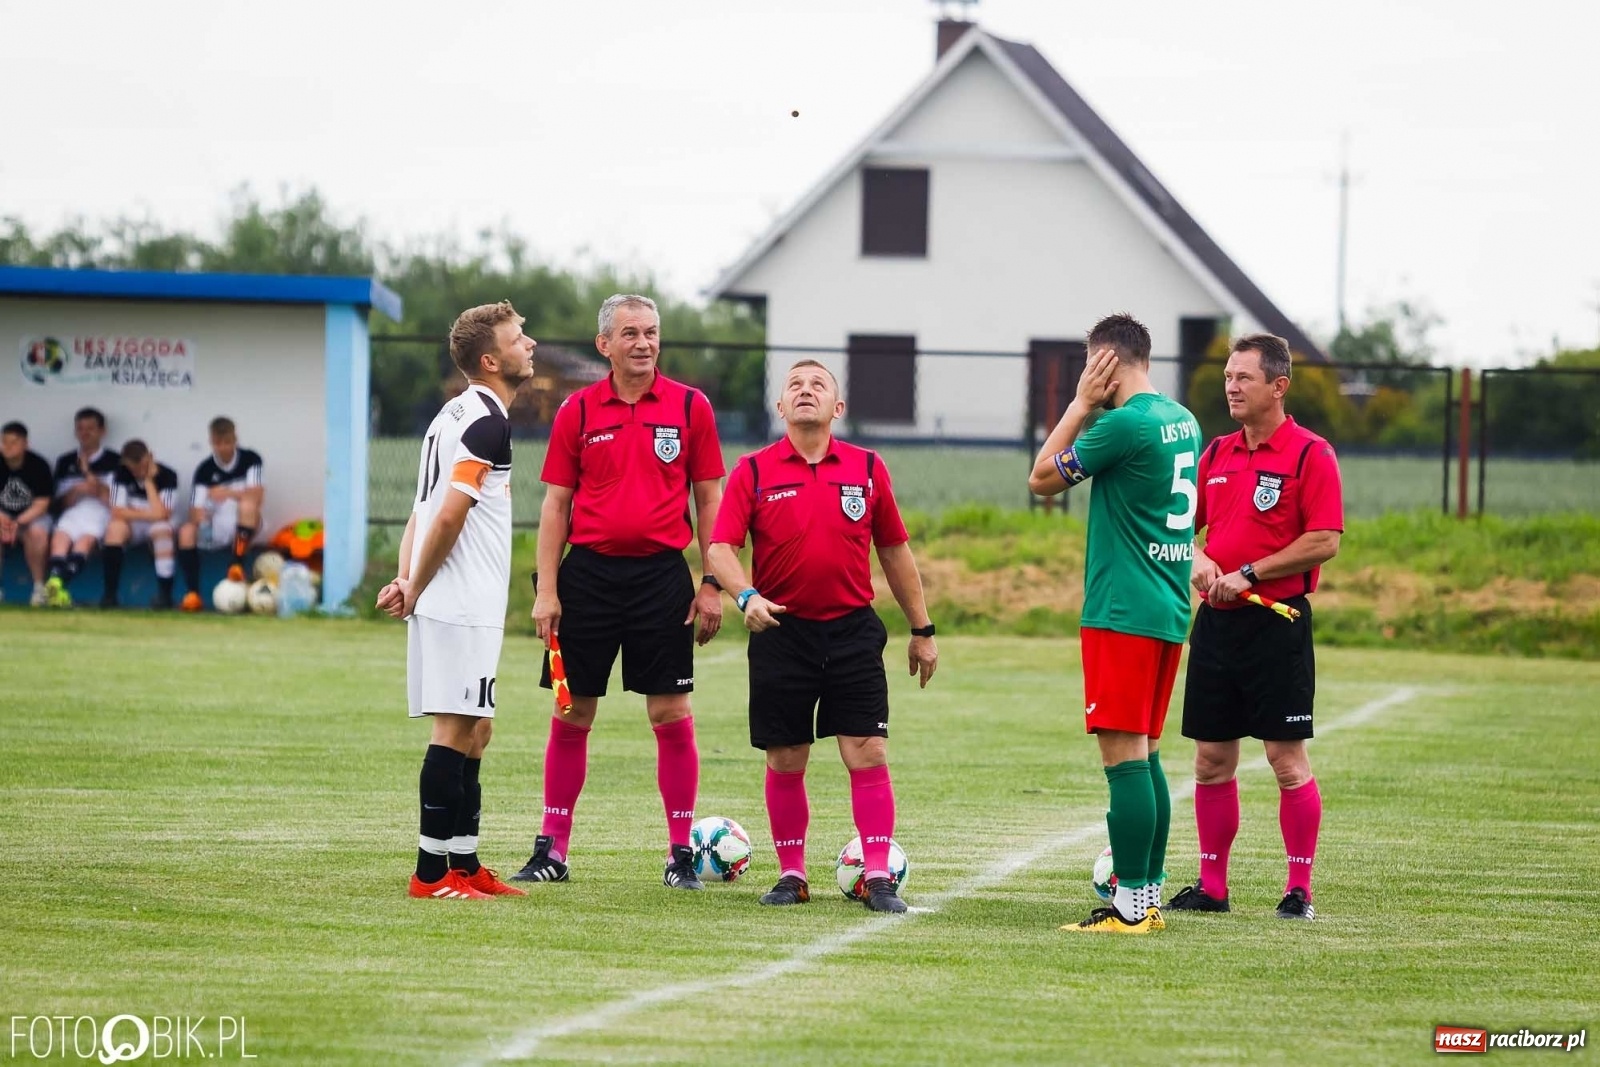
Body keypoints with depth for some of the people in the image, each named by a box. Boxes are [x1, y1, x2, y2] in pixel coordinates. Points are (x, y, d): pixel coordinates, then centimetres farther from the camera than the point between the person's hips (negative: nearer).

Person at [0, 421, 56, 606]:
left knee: (37, 533, -36)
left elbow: (41, 504, -14)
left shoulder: (38, 466, -12)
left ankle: (39, 586, -20)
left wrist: (18, 523, -29)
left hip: (32, 516, -2)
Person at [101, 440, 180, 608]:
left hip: (155, 531, -1)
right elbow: (117, 512, -18)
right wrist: (149, 514, -21)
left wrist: (149, 481, -22)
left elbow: (160, 515, -24)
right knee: (115, 527, -32)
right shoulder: (121, 475, -9)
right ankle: (110, 593, -30)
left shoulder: (168, 476, -15)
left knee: (162, 527, -36)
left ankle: (165, 594, -32)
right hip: (131, 529, 1)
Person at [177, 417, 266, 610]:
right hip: (215, 529, 2)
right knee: (186, 531, -27)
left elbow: (257, 494, -17)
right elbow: (196, 510, -6)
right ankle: (193, 593, -27)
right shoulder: (205, 469, 0)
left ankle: (238, 565, -34)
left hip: (244, 526, -2)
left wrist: (229, 493, -29)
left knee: (248, 505, -34)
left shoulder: (250, 460, -3)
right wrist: (198, 516, -30)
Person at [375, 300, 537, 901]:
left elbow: (425, 511, 17)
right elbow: (448, 516, -19)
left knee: (474, 729, 13)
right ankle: (432, 872, -7)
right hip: (464, 604, -10)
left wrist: (406, 581, 4)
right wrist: (414, 591, -9)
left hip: (447, 604, 10)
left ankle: (465, 865, 17)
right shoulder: (487, 421, -13)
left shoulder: (457, 414, 18)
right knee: (455, 728, -7)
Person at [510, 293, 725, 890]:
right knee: (571, 714, 4)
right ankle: (552, 848, 11)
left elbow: (708, 500, 5)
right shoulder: (577, 411, 4)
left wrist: (712, 584, -1)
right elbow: (556, 504, 6)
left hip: (661, 573, -1)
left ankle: (682, 852, 6)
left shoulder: (690, 408, 3)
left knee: (671, 714, -2)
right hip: (588, 571, 1)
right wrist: (546, 589, -1)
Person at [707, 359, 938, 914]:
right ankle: (791, 875, 16)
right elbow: (721, 546, -5)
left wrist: (921, 629, 14)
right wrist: (746, 595, -25)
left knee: (867, 753, -6)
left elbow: (894, 550, 13)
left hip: (852, 630, 0)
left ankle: (879, 877, -4)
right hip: (781, 630, 0)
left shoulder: (867, 469, 6)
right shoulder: (754, 471, 2)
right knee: (785, 761, 4)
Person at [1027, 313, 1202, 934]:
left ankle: (1129, 908, -10)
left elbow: (1042, 479, -3)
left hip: (1122, 614, -9)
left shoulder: (1125, 423, -15)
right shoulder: (1183, 422, 13)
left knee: (1124, 757, -8)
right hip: (1169, 611, 9)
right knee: (1145, 756, 13)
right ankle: (1149, 898, 15)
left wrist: (1081, 403, 1)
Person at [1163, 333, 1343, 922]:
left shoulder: (1310, 454, -7)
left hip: (1278, 622, -6)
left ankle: (1300, 889, 2)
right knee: (1211, 758, 7)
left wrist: (1249, 574, -15)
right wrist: (1198, 559, -3)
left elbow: (1324, 541, -14)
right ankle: (1211, 885, 15)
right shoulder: (1216, 454, 13)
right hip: (1216, 621, 6)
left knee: (1287, 759, -4)